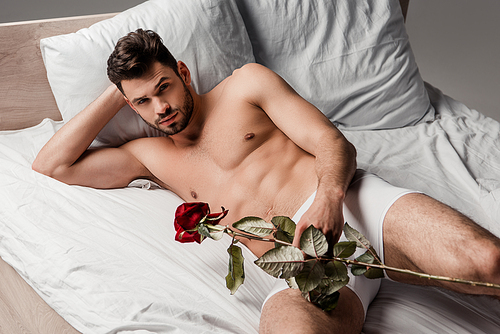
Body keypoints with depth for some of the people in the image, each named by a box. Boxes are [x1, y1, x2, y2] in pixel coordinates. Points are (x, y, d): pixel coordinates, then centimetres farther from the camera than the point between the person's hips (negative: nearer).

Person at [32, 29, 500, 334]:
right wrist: (117, 94, 19)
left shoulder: (245, 84, 17)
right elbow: (50, 164, 21)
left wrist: (330, 195, -17)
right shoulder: (150, 156, 25)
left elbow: (333, 142, 7)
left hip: (356, 202, 0)